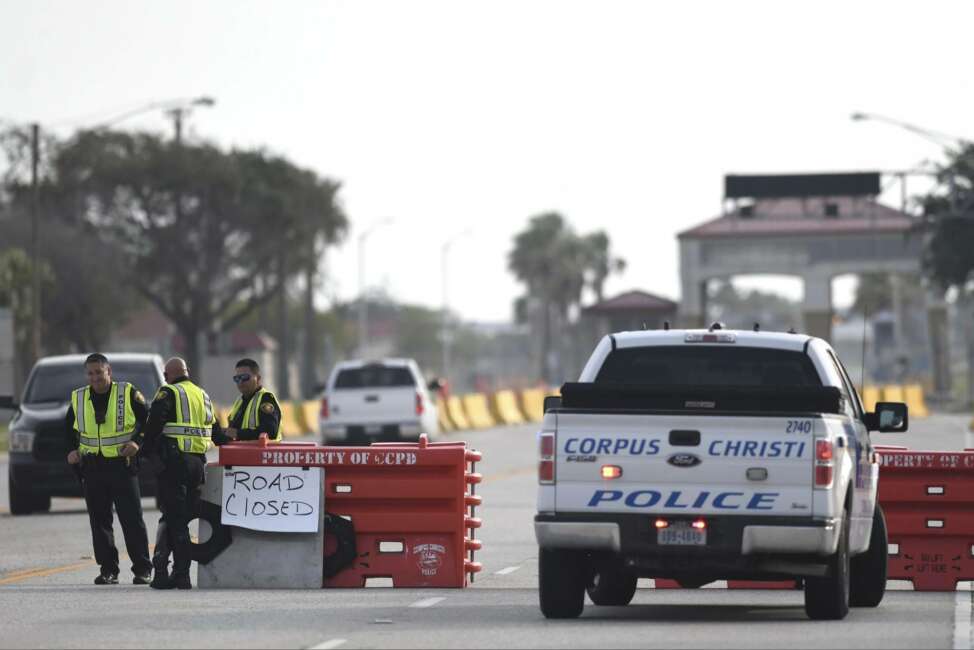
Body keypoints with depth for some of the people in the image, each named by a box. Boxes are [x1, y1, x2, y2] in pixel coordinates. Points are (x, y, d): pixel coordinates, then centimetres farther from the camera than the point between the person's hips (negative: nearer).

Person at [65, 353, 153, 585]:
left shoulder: (128, 394, -2)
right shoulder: (78, 399, 9)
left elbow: (149, 420, 3)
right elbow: (69, 429, 23)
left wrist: (137, 442, -11)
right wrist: (72, 450, 7)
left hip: (123, 465, -4)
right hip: (92, 468, 4)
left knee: (132, 519, -4)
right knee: (99, 521, 4)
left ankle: (142, 570, 1)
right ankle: (108, 570, 11)